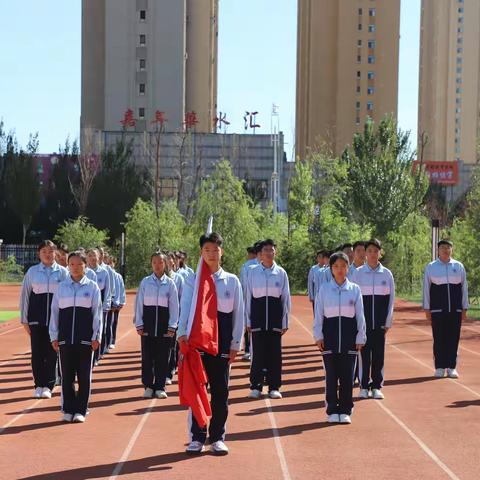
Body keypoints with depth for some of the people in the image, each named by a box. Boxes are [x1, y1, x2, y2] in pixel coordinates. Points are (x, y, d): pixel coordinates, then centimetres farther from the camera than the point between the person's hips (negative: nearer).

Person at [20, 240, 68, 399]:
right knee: (37, 351, 2)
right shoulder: (32, 271, 4)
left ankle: (48, 386, 11)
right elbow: (25, 295, 7)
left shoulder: (63, 272, 2)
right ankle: (39, 385, 13)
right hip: (36, 316, 1)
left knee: (52, 352, 2)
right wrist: (24, 319, 4)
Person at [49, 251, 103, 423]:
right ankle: (68, 410, 13)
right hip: (65, 338, 1)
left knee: (84, 376, 2)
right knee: (67, 375, 5)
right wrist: (54, 336, 4)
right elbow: (55, 312, 7)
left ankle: (80, 410, 10)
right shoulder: (62, 287, 6)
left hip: (85, 338, -1)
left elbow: (97, 313, 1)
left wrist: (96, 337, -4)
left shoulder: (92, 287, 2)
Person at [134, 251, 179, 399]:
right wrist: (139, 324, -1)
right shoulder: (145, 282, 3)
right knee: (147, 356, 3)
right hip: (148, 322, 0)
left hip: (164, 322, 0)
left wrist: (172, 326, -3)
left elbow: (174, 305, 2)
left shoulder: (170, 283, 2)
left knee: (162, 357, 3)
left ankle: (159, 387, 11)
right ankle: (148, 386, 13)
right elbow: (139, 303, 4)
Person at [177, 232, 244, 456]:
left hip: (222, 342, 1)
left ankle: (217, 437, 13)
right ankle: (197, 437, 10)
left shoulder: (232, 281, 6)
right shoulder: (193, 280, 2)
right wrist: (182, 334, -20)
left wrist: (236, 343, 3)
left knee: (220, 390, 4)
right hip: (197, 339, -1)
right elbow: (185, 309, -6)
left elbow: (238, 314, 7)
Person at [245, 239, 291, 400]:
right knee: (258, 352, 1)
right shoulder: (253, 272, 2)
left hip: (275, 316, 0)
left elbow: (286, 298, 6)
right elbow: (248, 296, 5)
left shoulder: (281, 273, 3)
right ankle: (256, 386, 10)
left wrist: (285, 322, 3)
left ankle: (274, 387, 12)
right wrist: (248, 321, 3)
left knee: (275, 353, 4)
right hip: (257, 315, 0)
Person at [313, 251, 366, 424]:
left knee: (347, 374, 2)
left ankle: (345, 411, 12)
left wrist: (360, 338, 1)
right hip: (330, 333, 0)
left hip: (349, 333, 0)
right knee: (331, 374, 2)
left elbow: (360, 315, 4)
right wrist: (318, 336, -2)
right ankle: (332, 411, 11)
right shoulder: (324, 289, 2)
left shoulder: (354, 289, 3)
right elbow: (318, 314, 3)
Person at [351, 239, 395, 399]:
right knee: (364, 353, 3)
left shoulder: (386, 274, 2)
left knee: (379, 353, 5)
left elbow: (391, 299, 5)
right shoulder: (357, 273, -1)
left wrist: (388, 321, 2)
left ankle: (376, 386, 14)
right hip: (363, 320, -1)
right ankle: (364, 387, 12)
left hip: (380, 321, 1)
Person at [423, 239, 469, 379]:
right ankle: (439, 368, 9)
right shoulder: (431, 267, 2)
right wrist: (426, 309, 0)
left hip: (455, 309, 1)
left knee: (454, 338, 3)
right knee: (439, 339, 1)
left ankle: (451, 367, 11)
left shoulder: (459, 266, 6)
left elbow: (464, 287, 8)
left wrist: (464, 308, 5)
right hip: (437, 309, -1)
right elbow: (426, 288, 4)